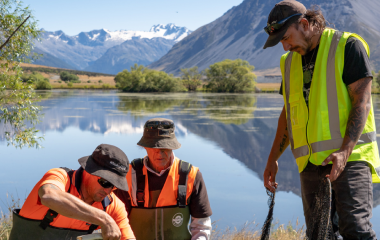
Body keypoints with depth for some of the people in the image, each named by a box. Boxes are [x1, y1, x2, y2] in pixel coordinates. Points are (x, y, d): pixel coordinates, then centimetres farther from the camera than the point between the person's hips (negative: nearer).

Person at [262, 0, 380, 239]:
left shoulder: (348, 46, -3)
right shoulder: (291, 61, 16)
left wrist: (345, 151, -22)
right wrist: (273, 159, 18)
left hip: (350, 156, -6)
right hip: (311, 163, 6)